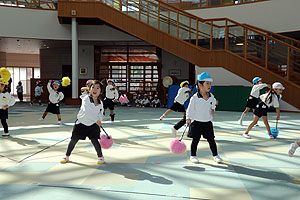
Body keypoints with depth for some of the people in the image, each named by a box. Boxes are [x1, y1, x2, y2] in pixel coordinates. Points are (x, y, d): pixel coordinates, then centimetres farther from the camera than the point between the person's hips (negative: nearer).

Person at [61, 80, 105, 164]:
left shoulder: (100, 103, -6)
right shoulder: (86, 99, -21)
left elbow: (100, 114, 10)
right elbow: (86, 111, -35)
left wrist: (99, 121, -7)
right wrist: (96, 120, -33)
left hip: (93, 125, 2)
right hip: (81, 123, -1)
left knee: (94, 140, -8)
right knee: (74, 140, 9)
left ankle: (100, 157, 14)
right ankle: (67, 156, 31)